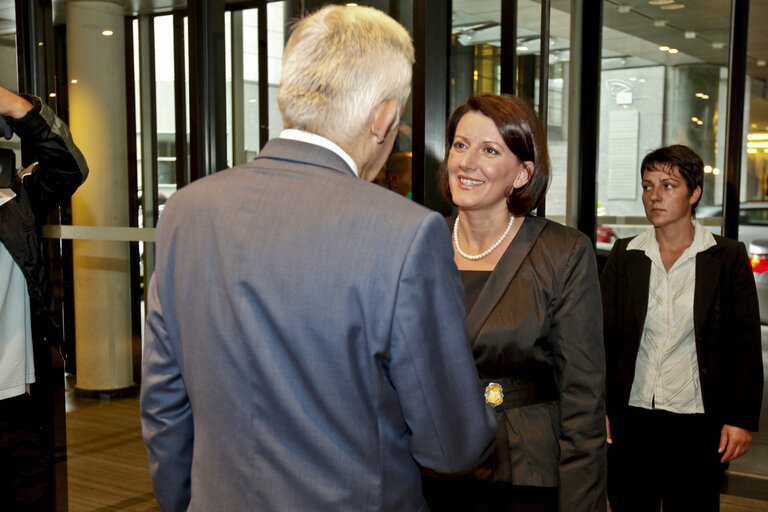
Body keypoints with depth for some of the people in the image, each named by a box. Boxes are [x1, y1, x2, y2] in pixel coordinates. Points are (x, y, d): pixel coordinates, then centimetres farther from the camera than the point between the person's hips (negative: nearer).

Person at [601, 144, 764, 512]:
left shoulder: (728, 257, 0)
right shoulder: (624, 255, 5)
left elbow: (746, 346, 1)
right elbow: (602, 336, 7)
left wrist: (741, 419, -4)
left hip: (696, 425, -2)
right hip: (629, 419, 2)